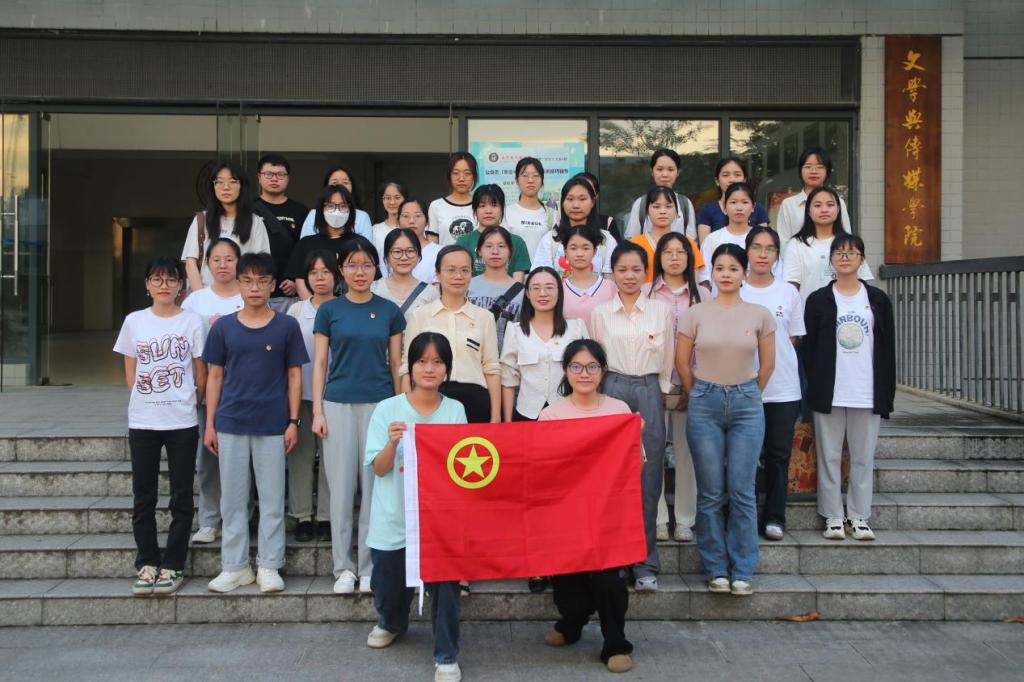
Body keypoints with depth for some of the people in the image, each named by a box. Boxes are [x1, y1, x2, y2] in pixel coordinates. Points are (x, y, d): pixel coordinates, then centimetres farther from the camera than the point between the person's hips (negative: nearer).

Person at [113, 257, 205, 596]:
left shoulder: (192, 322, -1)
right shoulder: (134, 321, 5)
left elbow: (201, 376, 3)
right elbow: (130, 373, 10)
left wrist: (185, 403, 5)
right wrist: (149, 399, 4)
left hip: (182, 422, -2)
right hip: (142, 422, 2)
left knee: (181, 497, 3)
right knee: (144, 496, 7)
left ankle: (172, 565, 13)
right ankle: (147, 563, 18)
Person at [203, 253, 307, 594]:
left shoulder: (286, 326, 2)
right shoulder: (223, 327, 5)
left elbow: (294, 375, 4)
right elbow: (215, 376, 8)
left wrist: (293, 421, -2)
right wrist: (209, 424, 4)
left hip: (272, 425, -1)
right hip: (231, 424, 1)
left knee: (272, 498, 4)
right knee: (233, 498, 8)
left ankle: (269, 566, 14)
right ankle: (235, 566, 18)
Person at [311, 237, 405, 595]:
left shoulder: (389, 311, 6)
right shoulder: (329, 311, 5)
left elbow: (396, 364, 8)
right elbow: (320, 363, 5)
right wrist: (317, 411, -2)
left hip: (379, 405, 0)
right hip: (339, 405, 0)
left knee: (374, 486, 3)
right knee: (341, 486, 2)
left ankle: (369, 566, 13)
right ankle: (343, 567, 11)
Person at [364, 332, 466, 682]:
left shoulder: (456, 411, -1)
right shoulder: (387, 409, -5)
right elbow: (379, 469, -5)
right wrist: (392, 444, -23)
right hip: (394, 519, 1)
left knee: (445, 585, -8)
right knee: (389, 584, 16)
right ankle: (390, 623, 49)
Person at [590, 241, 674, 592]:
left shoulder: (661, 310, 6)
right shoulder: (600, 313, 6)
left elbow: (667, 360, 10)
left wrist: (662, 393, 6)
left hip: (649, 394, 0)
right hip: (611, 391, 0)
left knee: (647, 479, 0)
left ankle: (645, 564, 9)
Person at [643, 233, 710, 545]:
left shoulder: (702, 295, 9)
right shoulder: (646, 293, 7)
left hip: (691, 386, 1)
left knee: (687, 452, 3)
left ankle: (685, 521, 11)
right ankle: (657, 520, 7)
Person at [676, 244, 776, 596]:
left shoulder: (760, 315, 1)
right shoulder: (695, 314, -1)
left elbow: (767, 363, 10)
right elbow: (682, 361, 7)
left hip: (746, 404, 0)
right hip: (705, 404, 0)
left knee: (742, 491, 0)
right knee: (710, 493, 4)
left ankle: (742, 571, 11)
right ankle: (716, 569, 16)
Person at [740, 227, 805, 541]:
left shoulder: (789, 293, 6)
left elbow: (793, 339, 10)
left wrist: (773, 363, 0)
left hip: (783, 388, 1)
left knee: (779, 454, 4)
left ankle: (774, 517, 12)